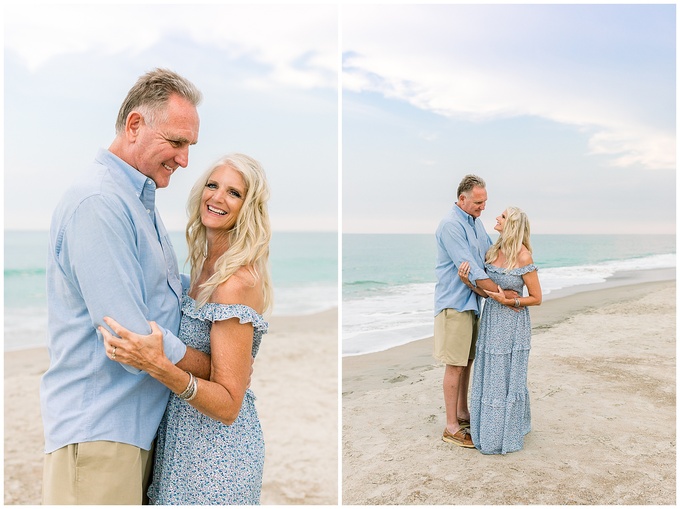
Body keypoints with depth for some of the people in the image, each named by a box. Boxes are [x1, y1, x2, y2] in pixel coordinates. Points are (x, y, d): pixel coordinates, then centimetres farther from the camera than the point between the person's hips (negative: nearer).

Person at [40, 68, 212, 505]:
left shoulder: (141, 202, 14)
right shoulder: (97, 203, -20)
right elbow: (132, 338, -24)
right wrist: (218, 371, -12)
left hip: (140, 422, 9)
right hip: (97, 430, -9)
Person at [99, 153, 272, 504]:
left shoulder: (239, 281, -23)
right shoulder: (206, 264, 4)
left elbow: (228, 406, -24)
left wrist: (159, 367, -35)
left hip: (216, 452, -8)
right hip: (184, 436, 8)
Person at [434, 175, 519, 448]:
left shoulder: (476, 222, 11)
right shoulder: (451, 225, -18)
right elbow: (471, 269, -22)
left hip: (471, 302, 9)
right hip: (454, 303, -9)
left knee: (467, 360, 16)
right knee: (455, 364, -3)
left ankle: (462, 413, 30)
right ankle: (451, 427, 6)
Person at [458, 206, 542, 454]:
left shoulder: (523, 257, -15)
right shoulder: (493, 251, 3)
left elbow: (537, 298, -10)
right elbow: (487, 292, 5)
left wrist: (507, 301, -21)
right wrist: (468, 281, -11)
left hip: (512, 324, -6)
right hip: (491, 322, 6)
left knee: (507, 379, 5)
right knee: (489, 377, 14)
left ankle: (505, 436, 20)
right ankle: (489, 429, 30)